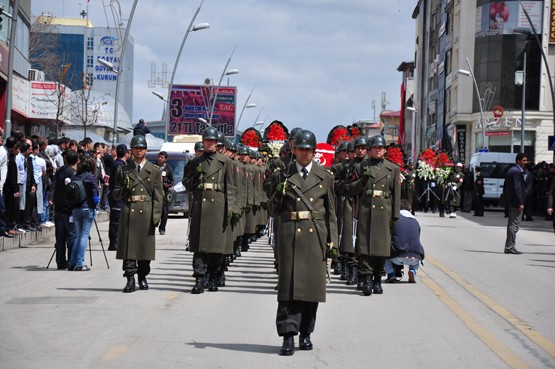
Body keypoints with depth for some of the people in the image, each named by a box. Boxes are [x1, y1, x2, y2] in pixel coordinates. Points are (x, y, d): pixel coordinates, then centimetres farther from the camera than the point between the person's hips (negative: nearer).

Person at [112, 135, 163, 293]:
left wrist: (156, 216, -4)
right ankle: (130, 279, -6)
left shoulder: (154, 171, 9)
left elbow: (158, 196, 5)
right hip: (128, 212, 0)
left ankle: (143, 278, 18)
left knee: (145, 246, 4)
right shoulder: (123, 170, 12)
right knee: (128, 246, -6)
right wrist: (125, 189, -8)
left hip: (146, 214, 0)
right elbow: (115, 195, 14)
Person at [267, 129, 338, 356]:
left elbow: (331, 212, 12)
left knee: (312, 284, 4)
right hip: (290, 234, -1)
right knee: (289, 284, -9)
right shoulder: (283, 176, 9)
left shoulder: (325, 177, 11)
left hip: (315, 235, 1)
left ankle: (305, 334, 16)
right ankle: (288, 336, -13)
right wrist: (279, 193, -9)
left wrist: (332, 240, 5)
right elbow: (273, 211, 10)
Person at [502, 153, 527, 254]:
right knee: (514, 224, -7)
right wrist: (520, 203, -22)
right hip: (515, 201, -11)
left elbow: (505, 187, 18)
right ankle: (510, 247, -5)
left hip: (510, 201, 11)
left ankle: (509, 247, 19)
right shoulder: (517, 171, -16)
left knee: (512, 224, 15)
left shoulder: (511, 170, 15)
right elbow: (517, 188, -21)